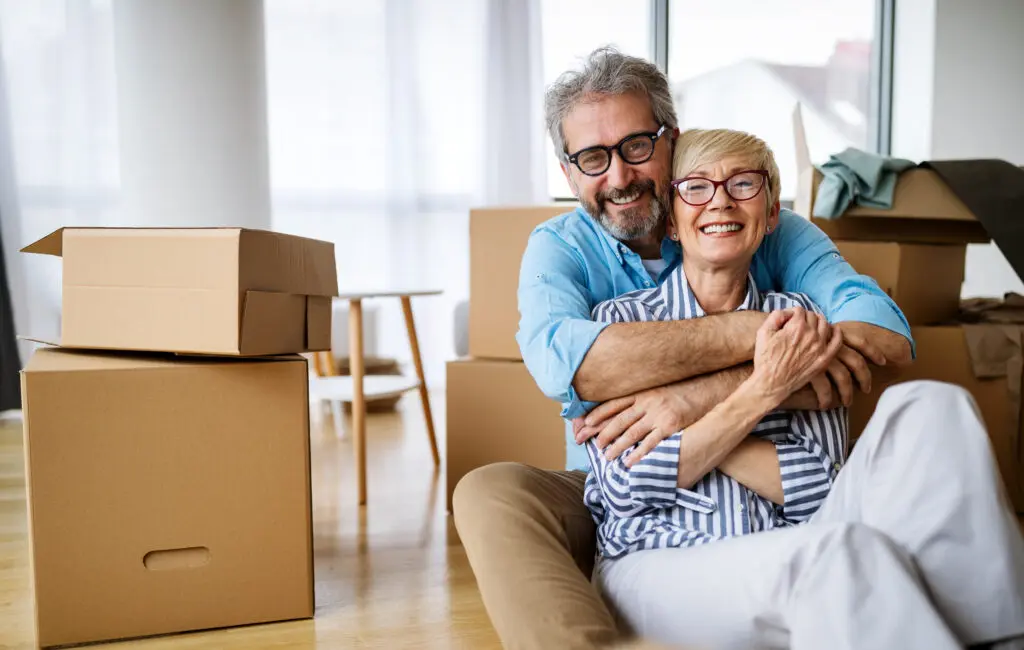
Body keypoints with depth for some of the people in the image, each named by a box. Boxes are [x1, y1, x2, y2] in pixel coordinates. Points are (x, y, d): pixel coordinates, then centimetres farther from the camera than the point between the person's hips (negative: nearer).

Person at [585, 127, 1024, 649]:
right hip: (659, 565, -3)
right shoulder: (620, 319, 5)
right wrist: (761, 392, -13)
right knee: (842, 551, -37)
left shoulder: (797, 322, 11)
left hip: (784, 562, 4)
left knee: (929, 406, -19)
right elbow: (625, 489, -7)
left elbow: (822, 490, -1)